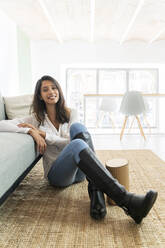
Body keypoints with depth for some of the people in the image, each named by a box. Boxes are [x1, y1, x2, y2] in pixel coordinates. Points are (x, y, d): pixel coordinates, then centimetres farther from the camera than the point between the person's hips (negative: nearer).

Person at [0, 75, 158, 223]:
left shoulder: (71, 113, 10)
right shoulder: (36, 119, 5)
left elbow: (70, 141, -2)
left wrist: (44, 134, -11)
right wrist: (31, 131, -18)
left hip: (79, 171, 2)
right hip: (57, 173, -2)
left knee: (78, 127, -28)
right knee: (77, 145, -36)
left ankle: (96, 193, -36)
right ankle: (126, 201, -45)